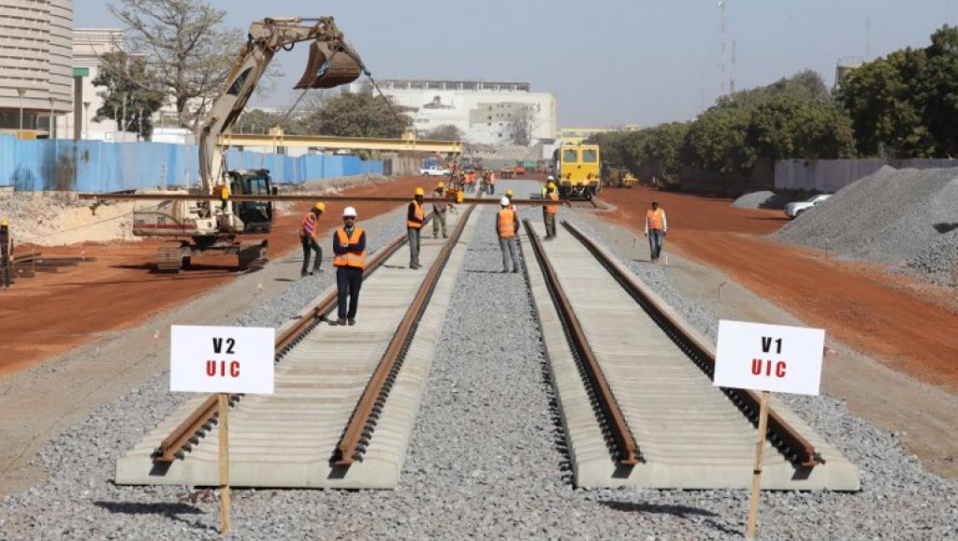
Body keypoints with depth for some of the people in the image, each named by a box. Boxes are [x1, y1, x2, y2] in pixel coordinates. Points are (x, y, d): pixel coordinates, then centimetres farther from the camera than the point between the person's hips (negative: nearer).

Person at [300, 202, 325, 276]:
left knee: (307, 254, 13)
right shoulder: (312, 215, -12)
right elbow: (307, 226, -23)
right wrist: (309, 238, -26)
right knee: (319, 250, -2)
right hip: (308, 237, -10)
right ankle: (316, 267, -9)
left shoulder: (309, 215, 19)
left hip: (303, 237, 10)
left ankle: (304, 271, 12)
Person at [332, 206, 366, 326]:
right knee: (342, 292, -11)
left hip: (357, 268, 1)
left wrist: (345, 246, -10)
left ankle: (351, 316, 18)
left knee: (354, 294, 7)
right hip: (342, 268, -1)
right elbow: (336, 249, -11)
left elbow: (360, 248, -14)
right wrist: (352, 247, -10)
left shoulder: (361, 233, 4)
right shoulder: (338, 233, 6)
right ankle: (341, 317, -13)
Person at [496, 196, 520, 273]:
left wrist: (498, 234, 3)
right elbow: (517, 223, -8)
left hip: (502, 235, -2)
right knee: (513, 251, 8)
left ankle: (506, 268, -4)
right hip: (511, 235, 2)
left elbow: (497, 225, -11)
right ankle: (516, 268, 4)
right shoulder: (512, 212, 0)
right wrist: (515, 232, 3)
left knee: (505, 252, 0)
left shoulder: (499, 213, -7)